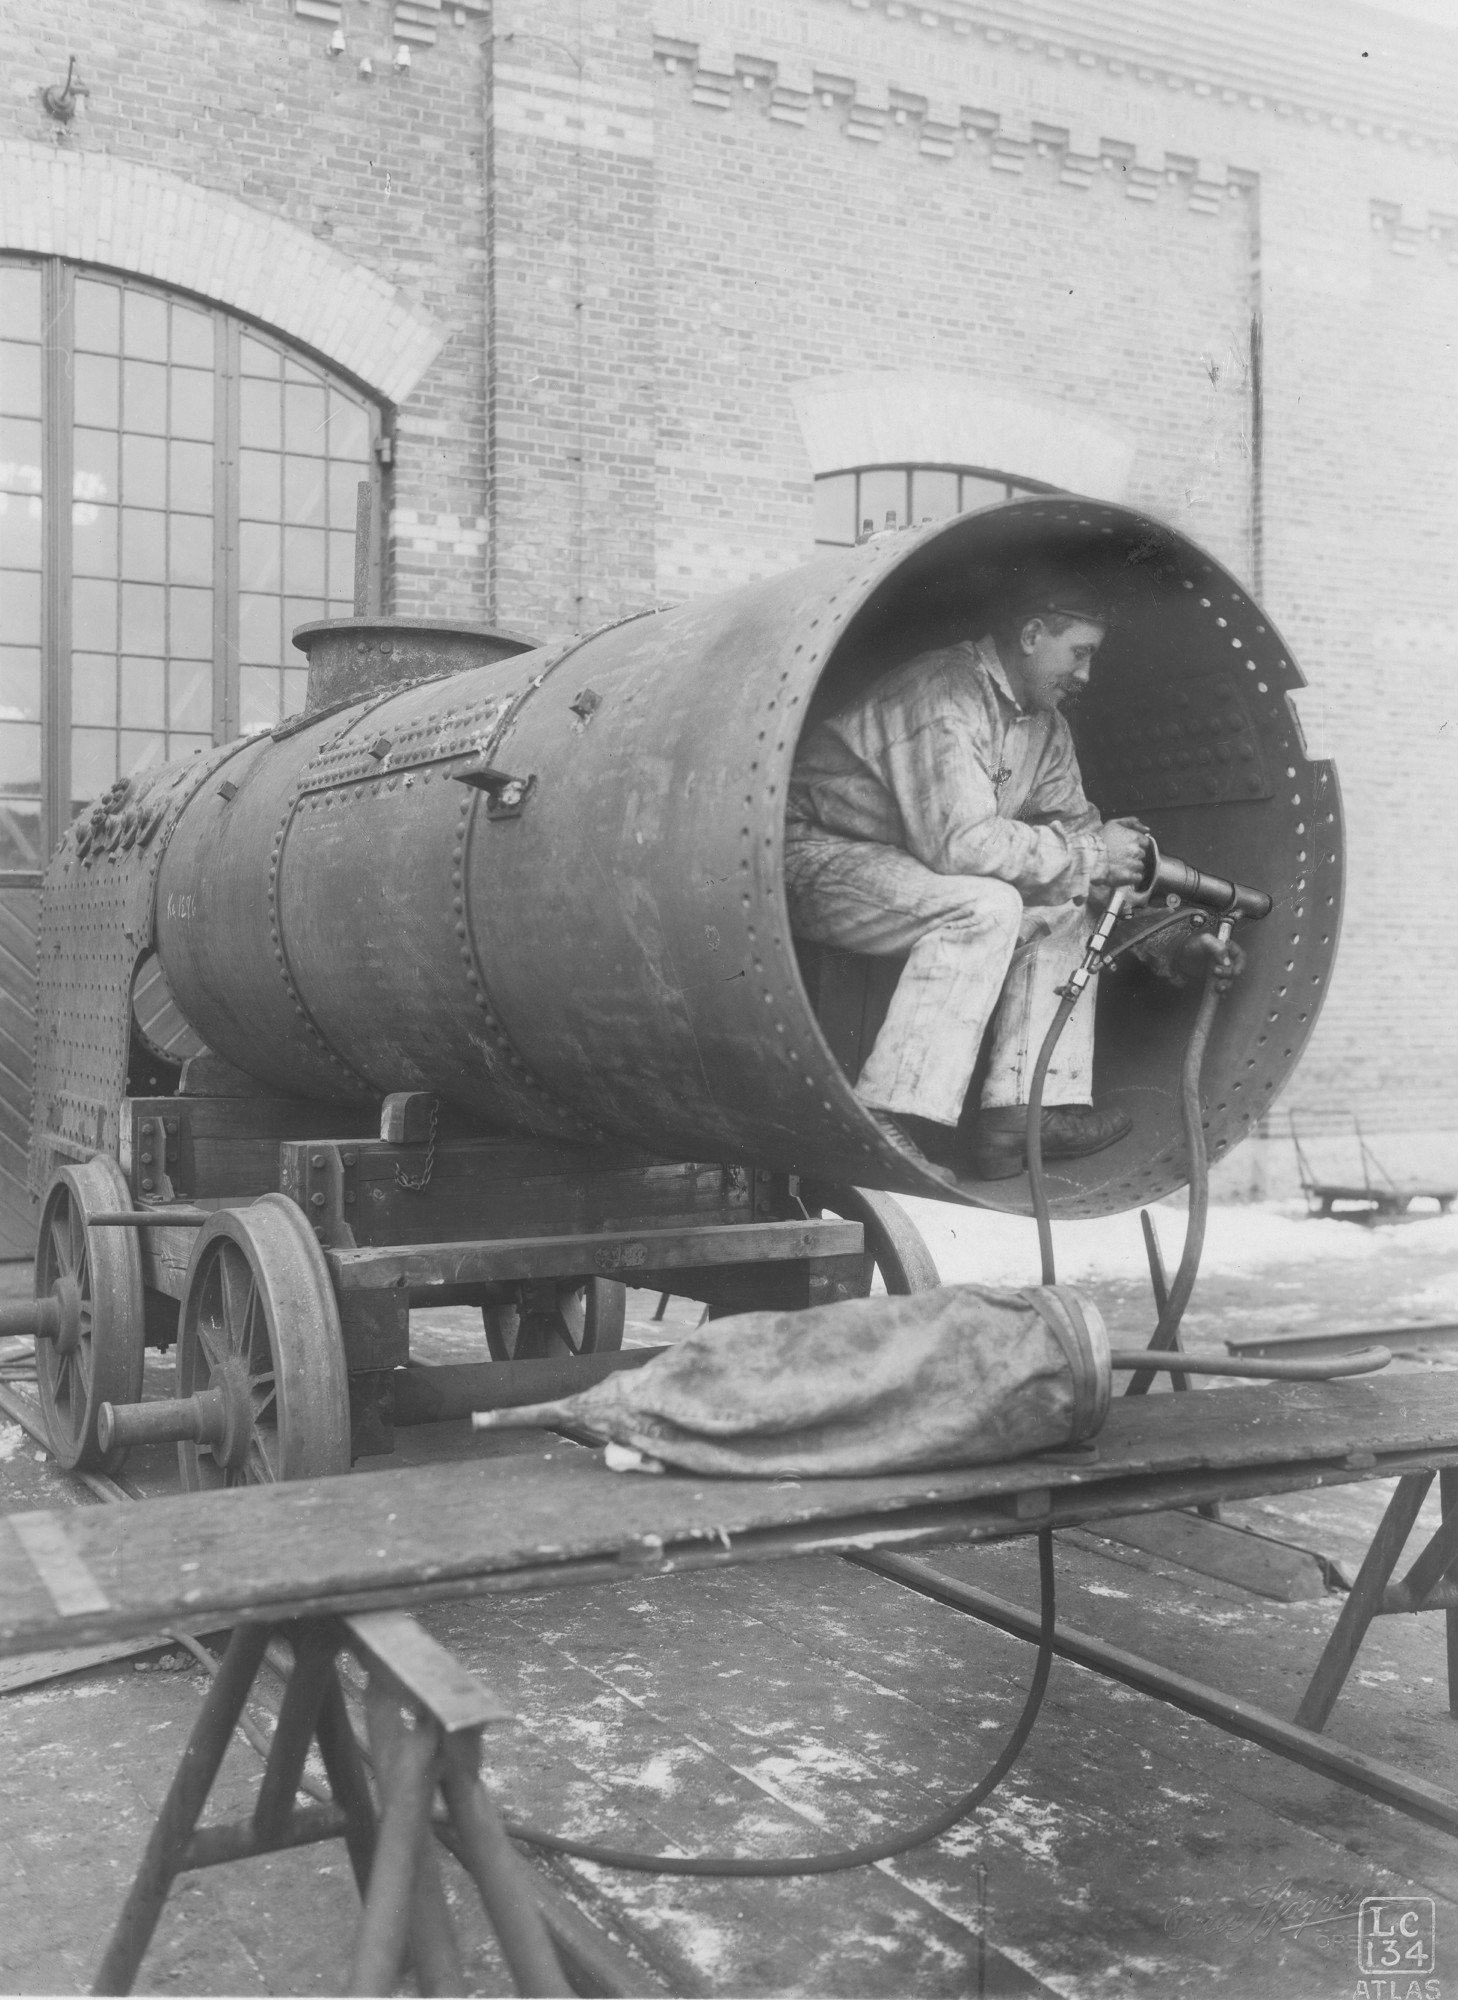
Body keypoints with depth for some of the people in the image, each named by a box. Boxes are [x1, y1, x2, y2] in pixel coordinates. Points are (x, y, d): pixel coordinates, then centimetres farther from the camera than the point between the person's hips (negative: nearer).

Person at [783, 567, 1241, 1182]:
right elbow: (961, 843, -33)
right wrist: (1088, 853, -23)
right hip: (818, 856, -10)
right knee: (984, 908, -31)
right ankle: (886, 1124, -32)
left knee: (1065, 910, 1)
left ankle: (1026, 1110, -6)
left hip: (916, 868, 10)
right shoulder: (944, 694, -22)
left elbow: (1076, 828, 11)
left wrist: (1168, 937, 0)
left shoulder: (1046, 726, 9)